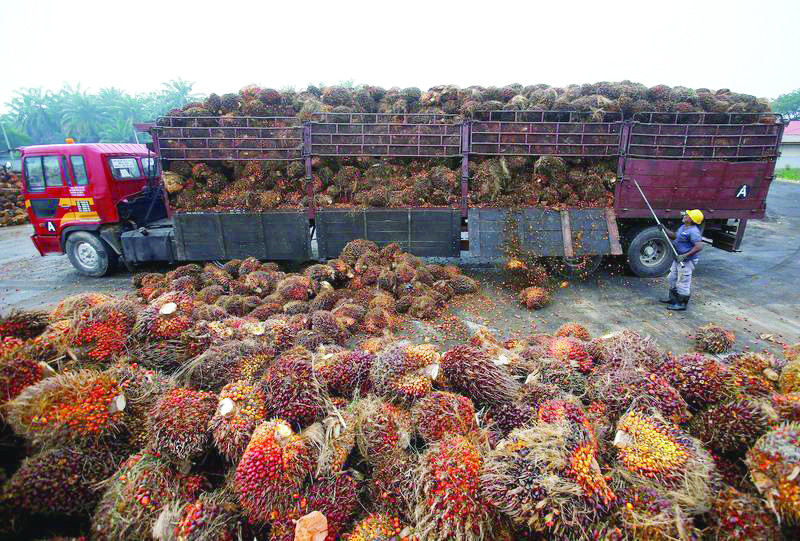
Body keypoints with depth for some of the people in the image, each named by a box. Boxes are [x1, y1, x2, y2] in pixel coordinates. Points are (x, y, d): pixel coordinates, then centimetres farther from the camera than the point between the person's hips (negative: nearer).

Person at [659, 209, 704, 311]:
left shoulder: (693, 231, -23)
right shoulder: (683, 227, 8)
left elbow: (699, 247, -28)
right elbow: (674, 236, 23)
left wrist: (685, 256, -27)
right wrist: (664, 229, 10)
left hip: (687, 261, -10)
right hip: (678, 259, 11)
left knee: (683, 283, -1)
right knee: (672, 279, 21)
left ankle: (682, 304, 10)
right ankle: (673, 298, 36)